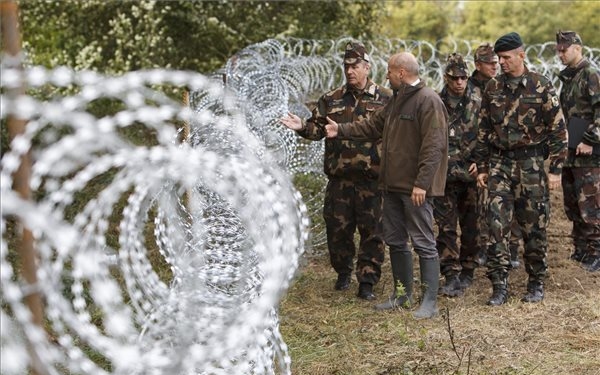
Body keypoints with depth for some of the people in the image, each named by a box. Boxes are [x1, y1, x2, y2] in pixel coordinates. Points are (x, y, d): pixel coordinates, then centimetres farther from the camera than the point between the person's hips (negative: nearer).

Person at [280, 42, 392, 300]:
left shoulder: (385, 99, 2)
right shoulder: (331, 100, 10)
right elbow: (317, 128, 6)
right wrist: (302, 127, -15)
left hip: (372, 179, -2)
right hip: (339, 178, 2)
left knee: (372, 231, 1)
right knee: (337, 228, 9)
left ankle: (367, 281, 9)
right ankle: (343, 272, 29)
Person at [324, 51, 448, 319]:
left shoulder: (428, 101, -15)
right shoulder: (397, 100, 15)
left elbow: (433, 146, -21)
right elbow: (373, 126, 25)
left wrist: (421, 183, -24)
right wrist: (341, 130, 20)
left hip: (416, 188, -10)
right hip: (393, 185, 10)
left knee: (424, 243, -4)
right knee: (395, 240, 15)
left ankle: (430, 302, 1)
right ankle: (402, 294, 27)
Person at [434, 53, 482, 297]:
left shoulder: (478, 103, 0)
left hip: (471, 175, 0)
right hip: (444, 176, 0)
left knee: (471, 227, 8)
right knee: (446, 228, -2)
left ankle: (467, 272, 21)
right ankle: (452, 277, 1)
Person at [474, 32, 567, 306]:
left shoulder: (541, 87, -5)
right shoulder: (492, 88, 7)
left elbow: (558, 129, -4)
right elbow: (483, 130, 13)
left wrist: (556, 169, -8)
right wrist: (482, 167, 9)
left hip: (531, 165, -3)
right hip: (499, 164, 3)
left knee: (534, 227, 5)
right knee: (497, 225, -5)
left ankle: (536, 284, 19)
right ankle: (499, 286, 0)